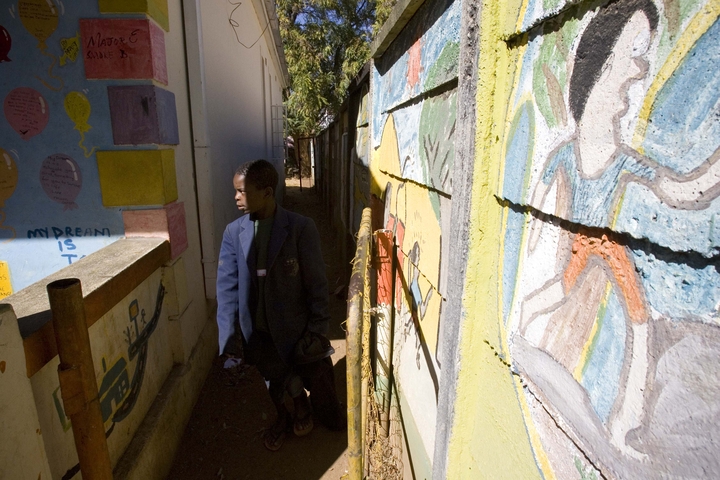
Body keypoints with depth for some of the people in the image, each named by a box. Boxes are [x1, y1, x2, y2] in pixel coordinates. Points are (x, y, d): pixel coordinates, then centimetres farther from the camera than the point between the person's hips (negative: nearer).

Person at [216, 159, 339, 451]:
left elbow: (316, 283, -13)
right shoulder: (233, 232, -6)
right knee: (273, 377, 24)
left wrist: (318, 331, -12)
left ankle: (302, 405, 53)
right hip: (257, 328, 3)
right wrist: (229, 341, -11)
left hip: (294, 326, -2)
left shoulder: (301, 228, -17)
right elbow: (227, 286, -7)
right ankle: (282, 416, 55)